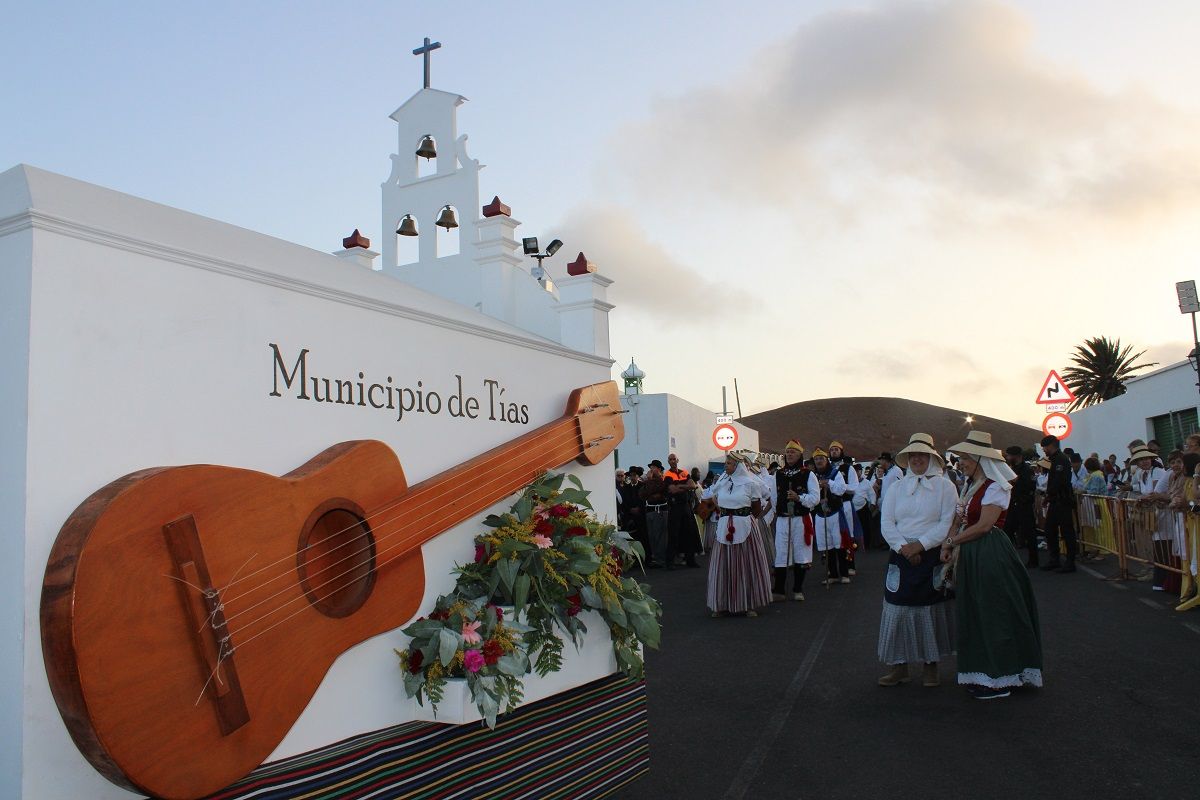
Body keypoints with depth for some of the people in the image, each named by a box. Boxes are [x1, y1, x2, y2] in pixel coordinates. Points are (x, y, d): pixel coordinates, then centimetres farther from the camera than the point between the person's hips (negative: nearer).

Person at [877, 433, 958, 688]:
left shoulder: (945, 487, 2)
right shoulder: (896, 487, 10)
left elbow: (947, 523, -7)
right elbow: (886, 523, 2)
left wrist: (920, 545, -14)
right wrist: (903, 547, -12)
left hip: (932, 556, -2)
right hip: (901, 556, 2)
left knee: (931, 609, 3)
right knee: (898, 610, 0)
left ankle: (931, 665, 16)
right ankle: (899, 665, 9)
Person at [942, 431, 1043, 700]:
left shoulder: (995, 487, -14)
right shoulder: (968, 484, 11)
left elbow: (984, 525, -19)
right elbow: (958, 518, 11)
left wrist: (951, 542, -12)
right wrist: (950, 546, -4)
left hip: (990, 554, -9)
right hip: (970, 555, 9)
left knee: (993, 614, 0)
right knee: (974, 615, 14)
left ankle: (999, 679, 9)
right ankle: (982, 673, 25)